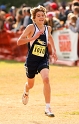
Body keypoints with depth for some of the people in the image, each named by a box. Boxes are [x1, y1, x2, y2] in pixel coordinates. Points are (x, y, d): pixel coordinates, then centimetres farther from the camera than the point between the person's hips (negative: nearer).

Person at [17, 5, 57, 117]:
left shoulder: (47, 28, 4)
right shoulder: (31, 27, -11)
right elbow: (19, 42, -17)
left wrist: (54, 50, 19)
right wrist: (33, 38, -26)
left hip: (43, 59, 2)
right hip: (32, 59, -2)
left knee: (46, 79, -24)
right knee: (30, 84, 17)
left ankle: (48, 108, -20)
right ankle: (26, 93, 57)